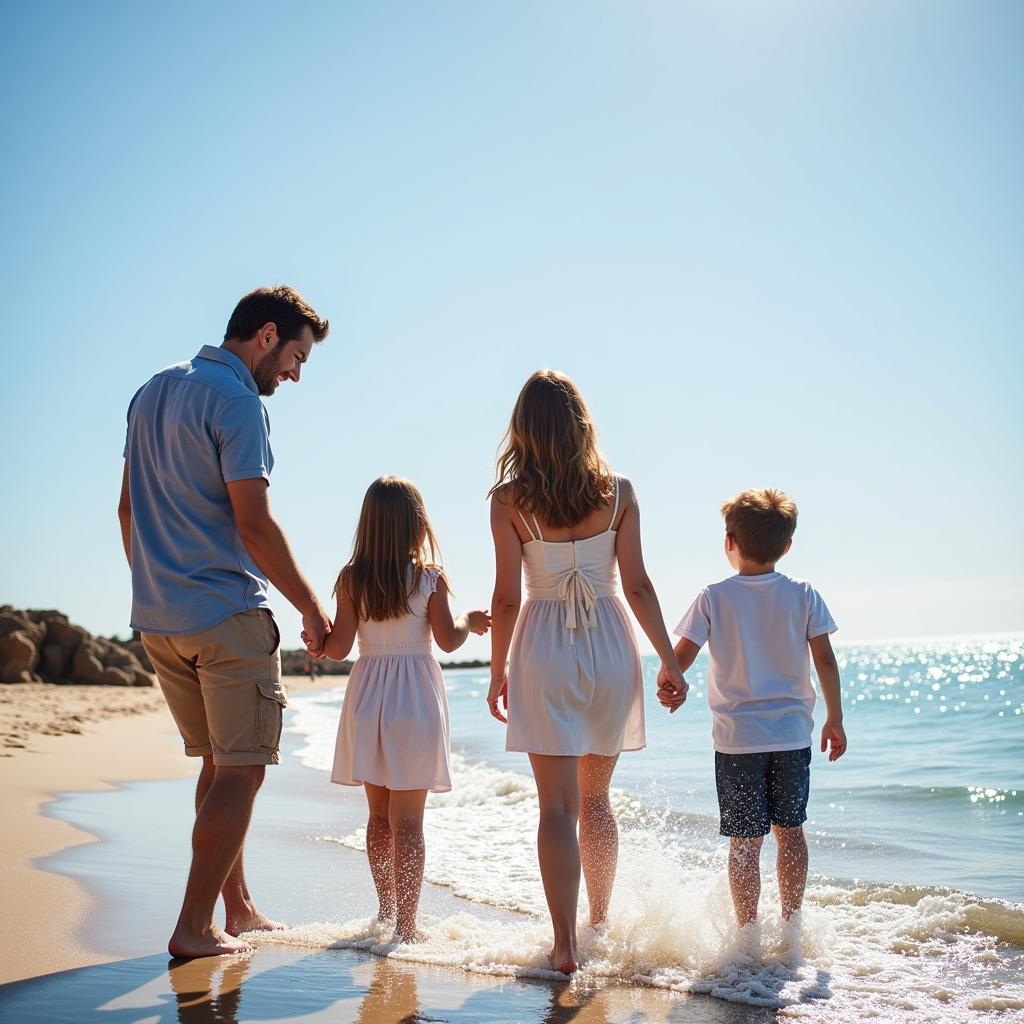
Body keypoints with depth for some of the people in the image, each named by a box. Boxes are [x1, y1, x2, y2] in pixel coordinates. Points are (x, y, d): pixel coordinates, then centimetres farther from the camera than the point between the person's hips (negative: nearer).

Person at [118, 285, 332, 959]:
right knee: (241, 769, -2)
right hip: (227, 613, -9)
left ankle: (239, 909, 22)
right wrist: (312, 607, -9)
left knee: (220, 763, 16)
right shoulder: (237, 402, -13)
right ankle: (195, 928, 0)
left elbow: (128, 508, 18)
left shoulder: (153, 392, 14)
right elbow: (254, 525, -17)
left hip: (158, 616, 9)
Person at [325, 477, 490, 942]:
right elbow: (448, 639, -4)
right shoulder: (429, 578, -8)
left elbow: (338, 648, -4)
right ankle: (405, 925, 1)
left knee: (379, 815, 15)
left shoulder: (352, 579, -3)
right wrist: (469, 621, 15)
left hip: (367, 696, 3)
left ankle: (387, 912, 25)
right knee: (408, 821, 0)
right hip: (415, 698, -3)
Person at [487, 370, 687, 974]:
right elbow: (638, 586, -2)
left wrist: (498, 672, 5)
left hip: (545, 650, -2)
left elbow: (507, 596, -6)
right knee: (596, 799, 17)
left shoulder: (510, 500, -6)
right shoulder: (618, 492, -1)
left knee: (558, 805, 2)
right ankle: (600, 925, 28)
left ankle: (566, 945, -2)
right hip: (610, 646, 2)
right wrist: (671, 663, 5)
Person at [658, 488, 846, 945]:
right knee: (790, 830, 16)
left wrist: (665, 686, 9)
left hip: (737, 739, -2)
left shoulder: (714, 598, -5)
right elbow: (825, 661, -1)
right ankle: (791, 924, 23)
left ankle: (748, 934, 8)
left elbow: (681, 657, -9)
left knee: (745, 841, 4)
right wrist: (835, 720, 8)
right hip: (792, 734, 2)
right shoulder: (803, 595, -1)